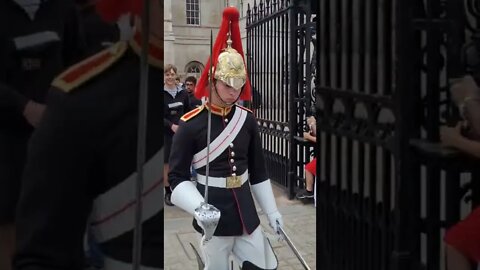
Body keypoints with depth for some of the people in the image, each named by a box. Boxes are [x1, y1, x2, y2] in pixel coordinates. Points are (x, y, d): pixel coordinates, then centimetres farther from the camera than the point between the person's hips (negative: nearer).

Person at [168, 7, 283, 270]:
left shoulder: (247, 119, 2)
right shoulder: (190, 124, -12)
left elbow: (258, 170, 10)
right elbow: (177, 177, -10)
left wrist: (271, 210, 9)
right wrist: (198, 208, -25)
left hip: (245, 211, 4)